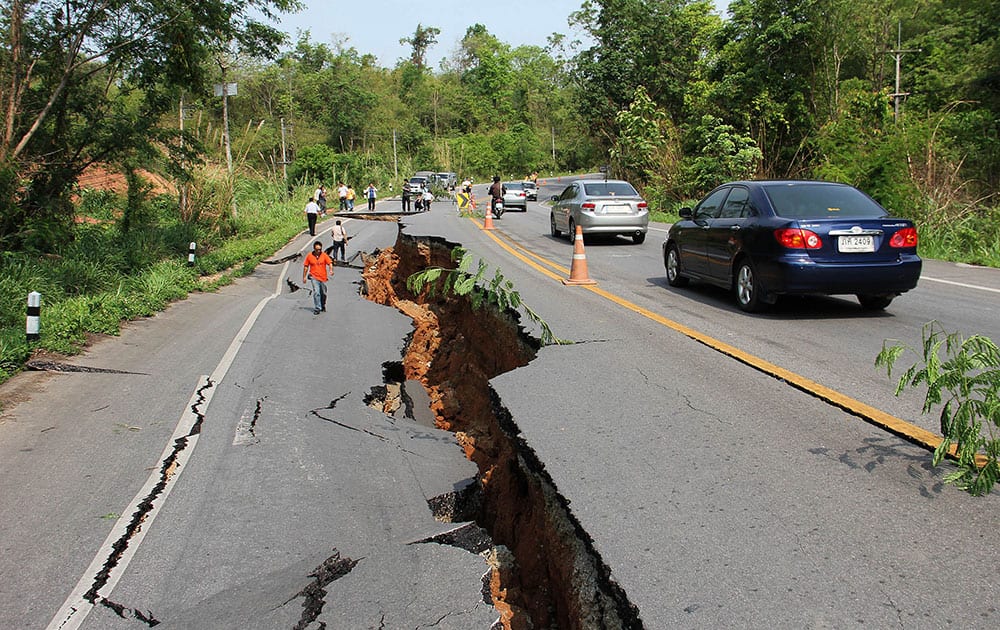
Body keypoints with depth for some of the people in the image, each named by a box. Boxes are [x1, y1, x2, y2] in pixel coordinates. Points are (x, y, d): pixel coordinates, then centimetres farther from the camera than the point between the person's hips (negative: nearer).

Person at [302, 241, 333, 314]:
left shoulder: (324, 255, -1)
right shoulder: (309, 256, -1)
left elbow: (329, 263, -10)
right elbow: (306, 267, 6)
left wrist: (331, 270, -30)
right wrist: (304, 277, 7)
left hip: (323, 277, 2)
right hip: (314, 277, -2)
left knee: (323, 293, 12)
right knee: (316, 292, -16)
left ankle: (323, 306, 36)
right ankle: (317, 308, -11)